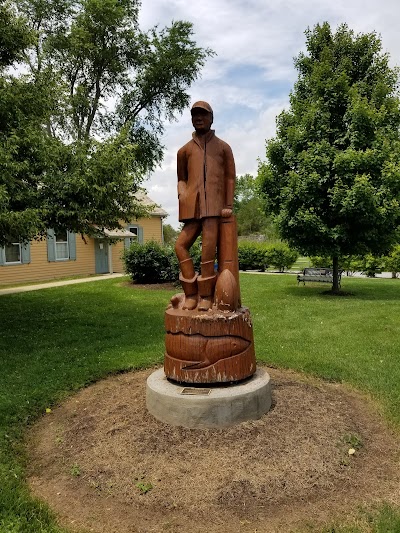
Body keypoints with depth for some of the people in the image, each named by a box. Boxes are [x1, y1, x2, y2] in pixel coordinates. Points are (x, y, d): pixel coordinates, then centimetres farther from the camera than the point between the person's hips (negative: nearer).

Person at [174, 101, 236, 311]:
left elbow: (230, 177, 11)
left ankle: (206, 295, -3)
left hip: (214, 205, -2)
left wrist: (229, 204, 0)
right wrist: (182, 193, 0)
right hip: (192, 206, 3)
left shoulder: (223, 147, 16)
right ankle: (191, 293, 2)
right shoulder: (185, 150, 20)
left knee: (208, 248, -12)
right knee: (181, 245, -7)